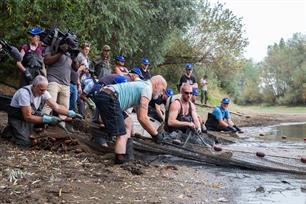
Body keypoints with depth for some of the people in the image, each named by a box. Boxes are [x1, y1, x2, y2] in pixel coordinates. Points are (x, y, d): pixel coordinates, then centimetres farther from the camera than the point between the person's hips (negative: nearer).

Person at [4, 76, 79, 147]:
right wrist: (47, 119, -35)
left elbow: (56, 107, -9)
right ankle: (10, 130, 4)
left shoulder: (43, 92, -10)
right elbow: (28, 117, -28)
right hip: (18, 119, -7)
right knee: (27, 142, -21)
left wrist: (70, 113, -24)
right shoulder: (24, 93, -28)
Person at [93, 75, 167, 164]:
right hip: (108, 99, -11)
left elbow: (140, 117, 33)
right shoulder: (147, 89, -3)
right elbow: (143, 118, -8)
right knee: (122, 135, -8)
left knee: (128, 123, 19)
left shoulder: (141, 86, 26)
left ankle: (127, 156, 18)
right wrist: (155, 134, 3)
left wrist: (153, 132, 32)